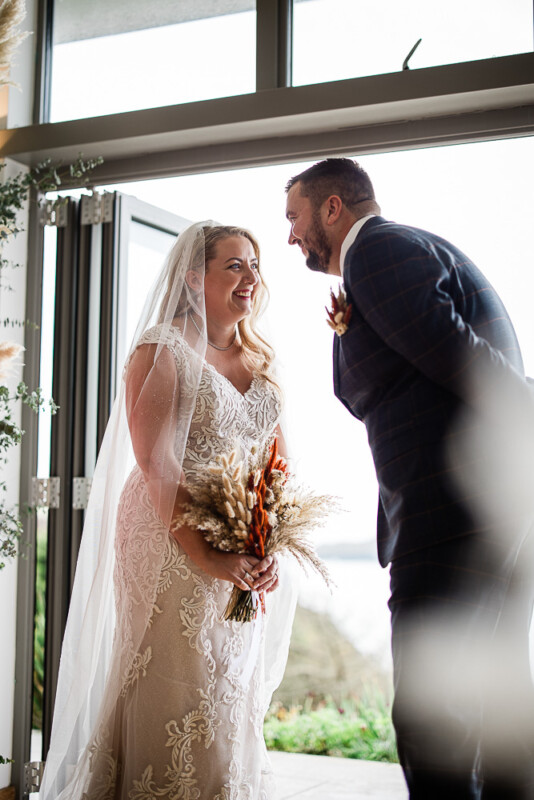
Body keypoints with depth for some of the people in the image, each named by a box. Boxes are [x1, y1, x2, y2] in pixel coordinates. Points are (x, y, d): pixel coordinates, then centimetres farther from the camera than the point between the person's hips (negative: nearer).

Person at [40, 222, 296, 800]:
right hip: (173, 548, -6)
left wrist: (269, 548, -4)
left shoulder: (258, 363, 15)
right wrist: (204, 555, -23)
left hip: (249, 560, 6)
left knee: (234, 700, 12)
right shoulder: (162, 351, -5)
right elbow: (155, 464, -15)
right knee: (179, 699, -3)